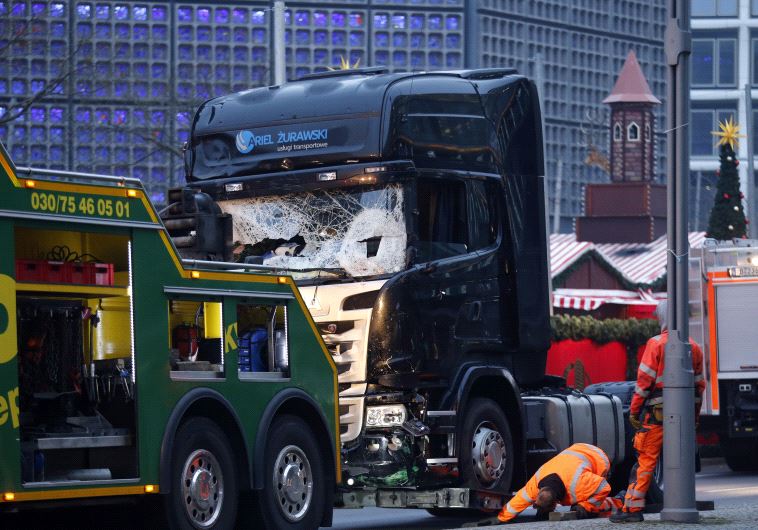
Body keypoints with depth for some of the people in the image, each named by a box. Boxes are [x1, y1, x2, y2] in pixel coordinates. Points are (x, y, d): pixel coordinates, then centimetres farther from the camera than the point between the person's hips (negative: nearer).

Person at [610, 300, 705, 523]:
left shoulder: (657, 344, -7)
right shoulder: (694, 348, 10)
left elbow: (645, 379, -10)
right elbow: (699, 384, 13)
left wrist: (634, 410, -6)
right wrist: (695, 414, 21)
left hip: (657, 412, -5)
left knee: (646, 459, -3)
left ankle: (633, 508, -5)